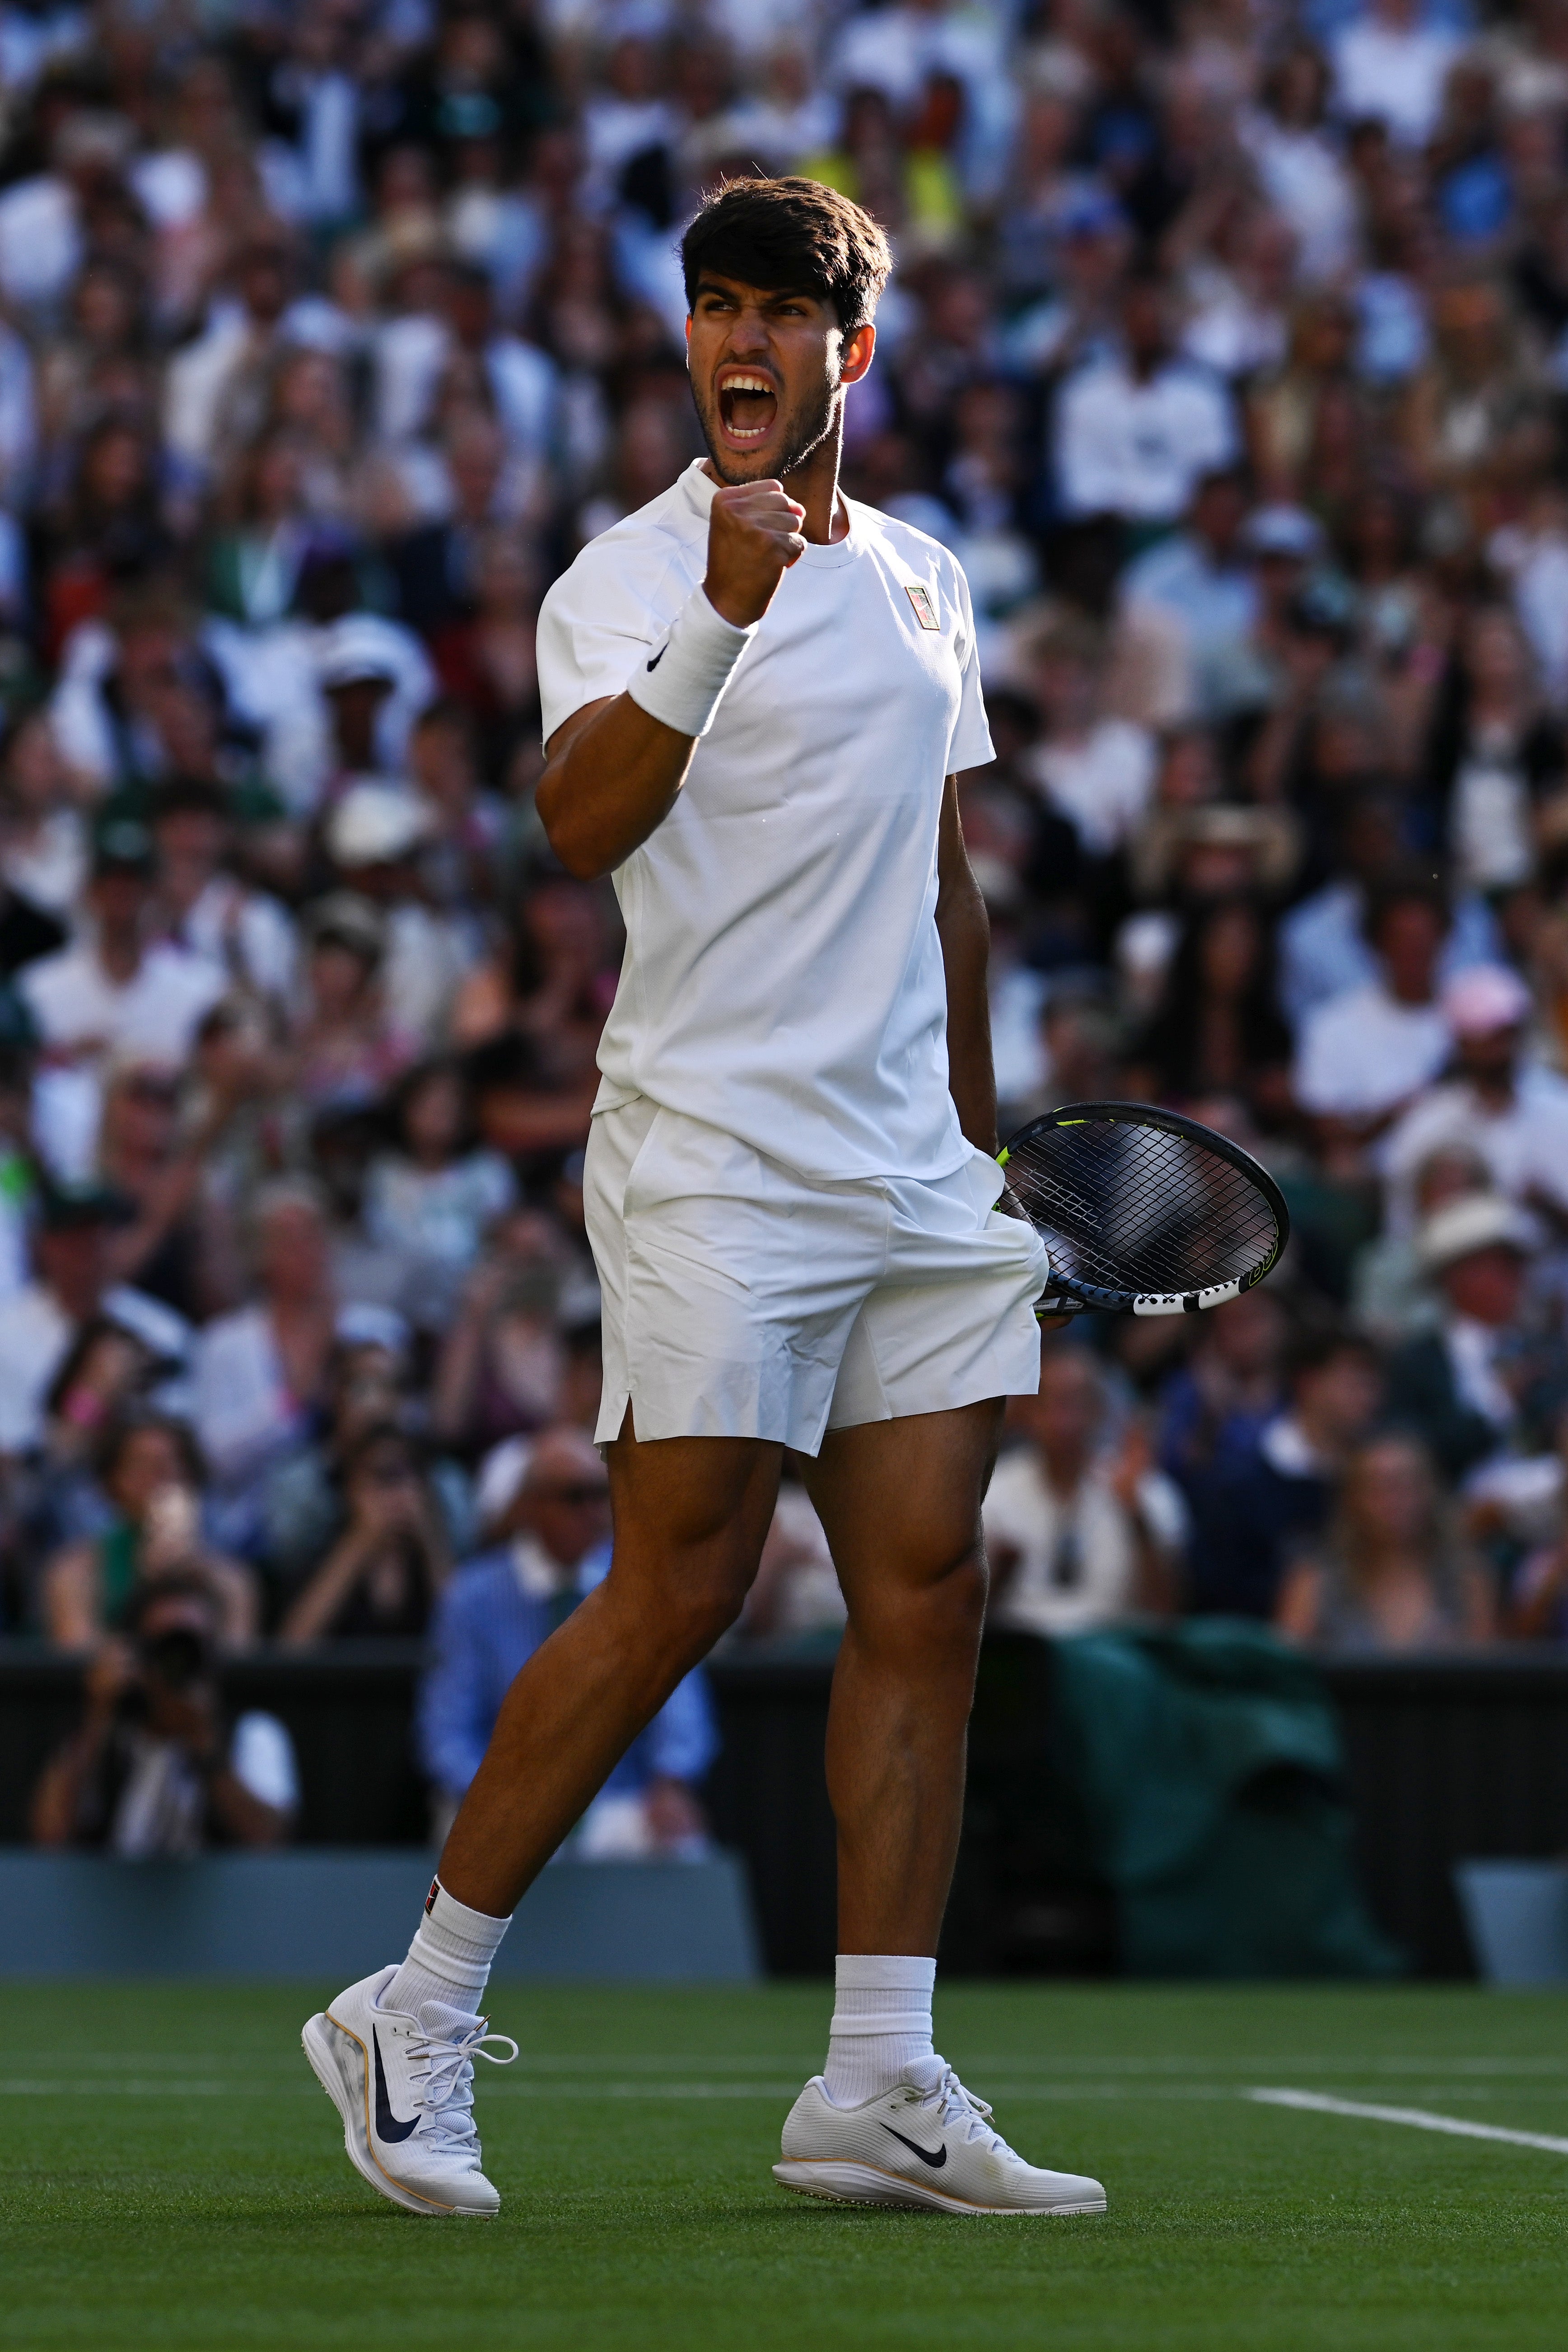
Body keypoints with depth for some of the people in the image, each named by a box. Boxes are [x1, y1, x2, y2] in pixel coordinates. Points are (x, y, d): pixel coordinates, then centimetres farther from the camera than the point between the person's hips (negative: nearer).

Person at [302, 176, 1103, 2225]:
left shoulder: (922, 581, 16)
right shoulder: (631, 577, -5)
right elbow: (583, 823, -23)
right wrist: (718, 618, -35)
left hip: (917, 1180, 7)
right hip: (714, 1159, -6)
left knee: (927, 1597, 1)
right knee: (678, 1595, -10)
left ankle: (880, 2091, 3)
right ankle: (419, 2016, 2)